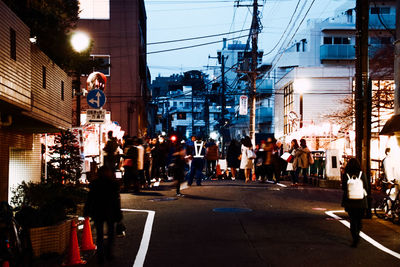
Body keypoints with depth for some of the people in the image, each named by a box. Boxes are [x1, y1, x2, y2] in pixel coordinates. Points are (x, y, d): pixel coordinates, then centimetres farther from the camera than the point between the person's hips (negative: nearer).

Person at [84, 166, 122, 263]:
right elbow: (116, 201, -8)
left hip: (97, 213, 1)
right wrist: (118, 214, -3)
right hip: (110, 213, -1)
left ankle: (100, 255, 6)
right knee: (111, 233, 16)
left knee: (99, 234, 10)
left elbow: (89, 199, 0)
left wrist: (86, 211, 9)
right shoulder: (113, 184, -8)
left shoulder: (94, 184, -4)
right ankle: (108, 253, 12)